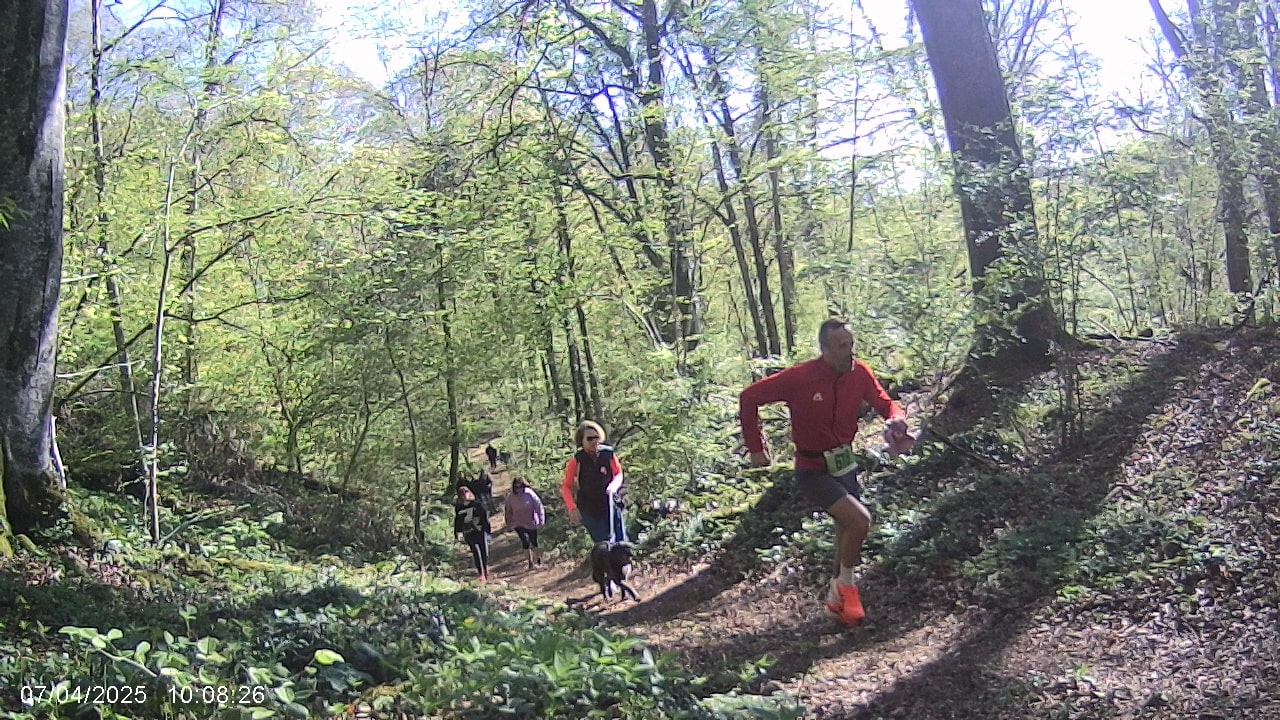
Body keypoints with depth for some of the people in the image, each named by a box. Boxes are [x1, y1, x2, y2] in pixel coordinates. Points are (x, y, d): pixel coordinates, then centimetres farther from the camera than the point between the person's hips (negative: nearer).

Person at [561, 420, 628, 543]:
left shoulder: (608, 454, -5)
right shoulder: (577, 459, -8)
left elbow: (618, 474, 10)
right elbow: (566, 487, -2)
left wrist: (613, 486, -12)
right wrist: (572, 509, -13)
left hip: (610, 506, 2)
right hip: (588, 510, -2)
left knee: (621, 542, 2)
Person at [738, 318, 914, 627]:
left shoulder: (860, 373, -9)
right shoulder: (799, 378, -22)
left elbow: (884, 403, 4)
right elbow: (749, 398, -12)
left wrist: (897, 419, -21)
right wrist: (756, 447, -10)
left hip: (845, 467, 6)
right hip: (813, 472, -6)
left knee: (848, 531, 17)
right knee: (860, 520, -22)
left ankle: (837, 599, 38)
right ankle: (845, 584, 3)